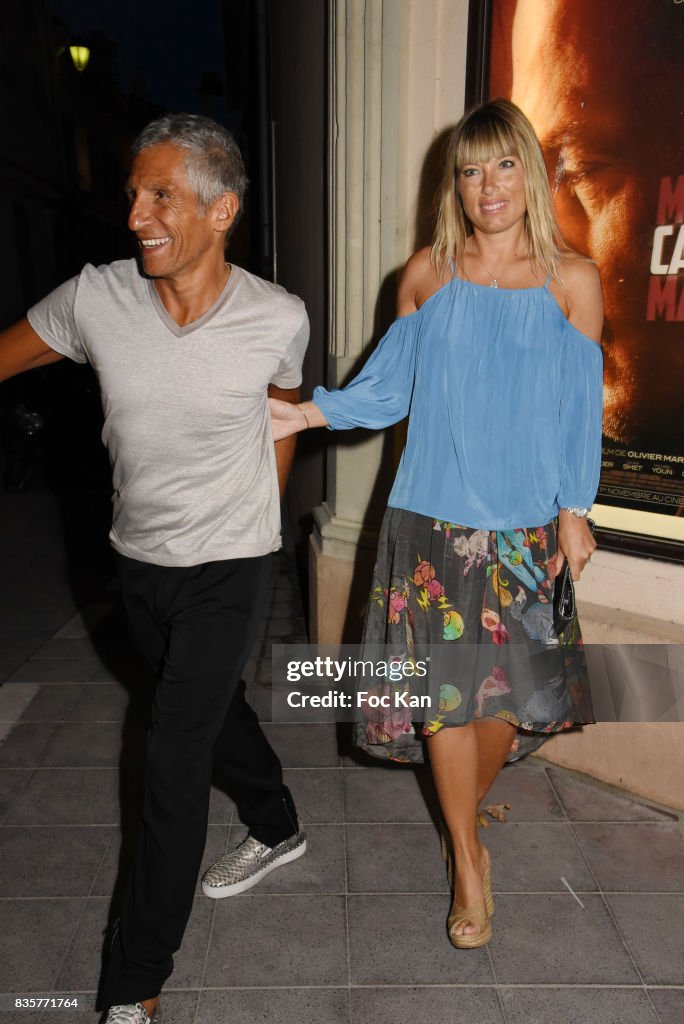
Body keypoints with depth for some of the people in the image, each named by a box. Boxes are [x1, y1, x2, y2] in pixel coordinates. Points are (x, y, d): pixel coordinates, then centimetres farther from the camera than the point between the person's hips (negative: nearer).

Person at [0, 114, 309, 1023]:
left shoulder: (278, 318, -14)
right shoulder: (94, 299, -10)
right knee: (213, 707, 22)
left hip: (227, 567, -4)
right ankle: (278, 830, 51)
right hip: (139, 558, 4)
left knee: (174, 761, -2)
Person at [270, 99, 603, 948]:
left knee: (509, 682, 7)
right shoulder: (427, 273, 4)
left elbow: (581, 406, 3)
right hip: (435, 515, 0)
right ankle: (468, 858, 25)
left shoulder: (570, 280, 2)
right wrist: (310, 411, -6)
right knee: (442, 682, 2)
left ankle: (468, 804, 41)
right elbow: (388, 384, 7)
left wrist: (574, 512, 0)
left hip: (526, 522, 1)